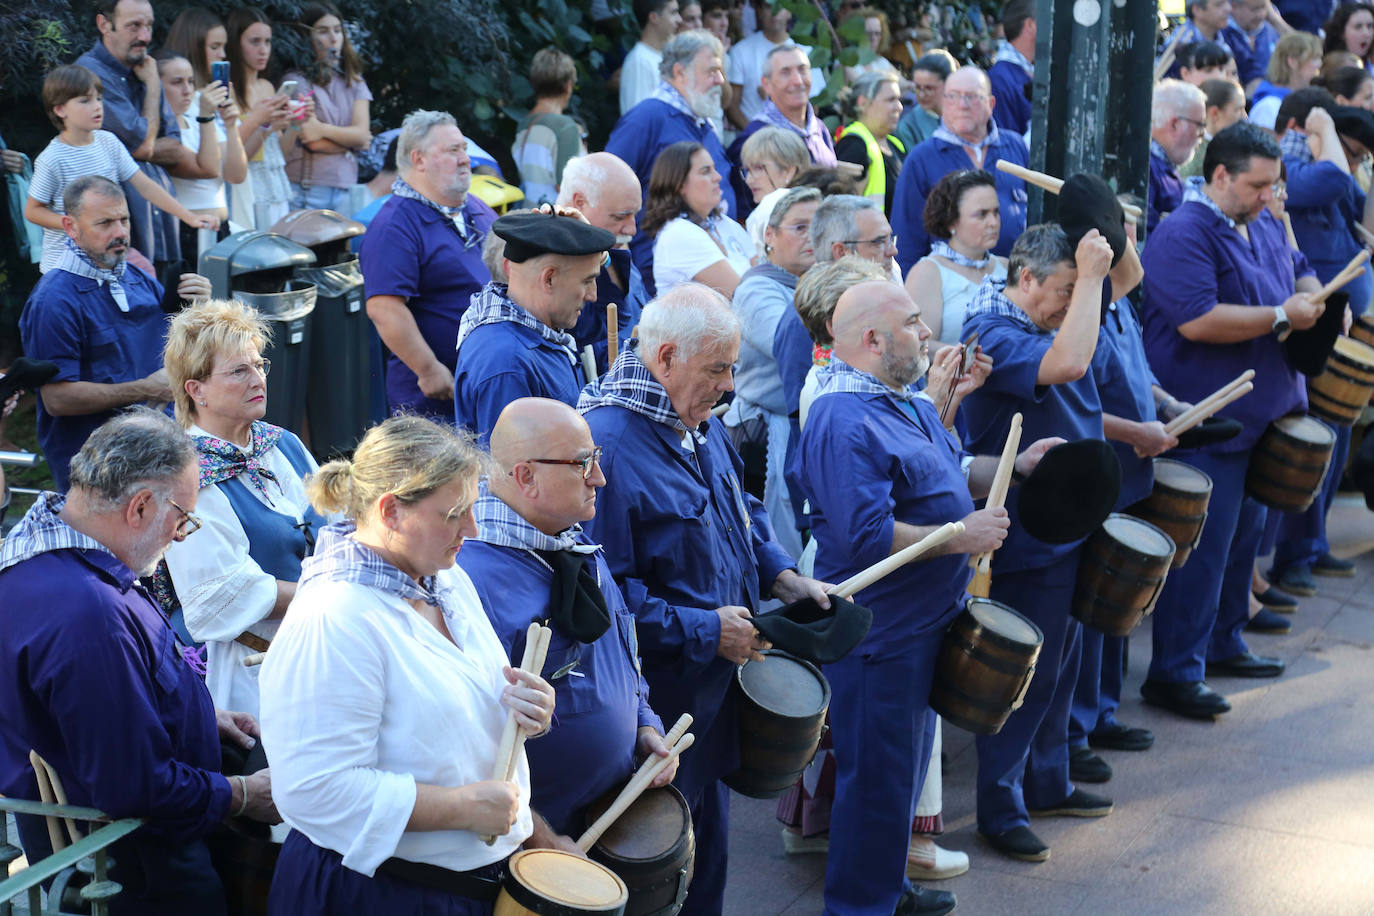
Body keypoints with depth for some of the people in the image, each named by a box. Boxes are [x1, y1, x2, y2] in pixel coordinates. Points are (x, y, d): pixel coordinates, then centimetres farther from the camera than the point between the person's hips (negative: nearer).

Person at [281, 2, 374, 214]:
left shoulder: (354, 82, 15)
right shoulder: (297, 81, -2)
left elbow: (362, 133, 1)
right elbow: (311, 142, -10)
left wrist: (323, 129, -13)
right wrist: (349, 139, 3)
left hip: (345, 189, 4)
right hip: (306, 188, -4)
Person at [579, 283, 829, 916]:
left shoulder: (700, 425, 6)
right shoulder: (608, 444, -26)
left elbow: (740, 511, 23)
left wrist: (782, 577, 6)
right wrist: (703, 631, -22)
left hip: (712, 685, 9)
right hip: (656, 700, -9)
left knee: (708, 836, 21)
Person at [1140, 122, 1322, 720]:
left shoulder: (1264, 226, 11)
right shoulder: (1183, 235, -18)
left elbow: (1300, 273, 28)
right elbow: (1199, 321, -29)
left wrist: (1313, 294, 5)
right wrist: (1282, 316, -21)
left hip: (1259, 416, 10)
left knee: (1243, 533, 18)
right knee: (1204, 545, -7)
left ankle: (1223, 644, 33)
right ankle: (1174, 675, 0)